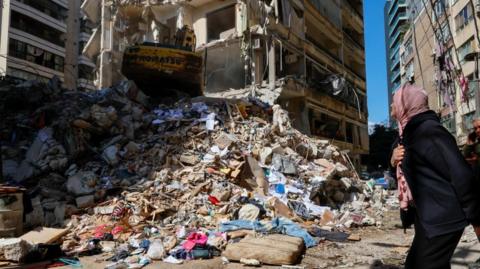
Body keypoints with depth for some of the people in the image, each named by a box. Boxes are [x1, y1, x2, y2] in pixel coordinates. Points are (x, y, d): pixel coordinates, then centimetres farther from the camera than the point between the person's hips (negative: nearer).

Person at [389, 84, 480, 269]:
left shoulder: (428, 130, -17)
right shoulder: (409, 133, 12)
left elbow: (460, 173, -21)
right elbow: (406, 172, 20)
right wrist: (394, 160, -2)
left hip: (442, 218, -9)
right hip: (428, 217, 10)